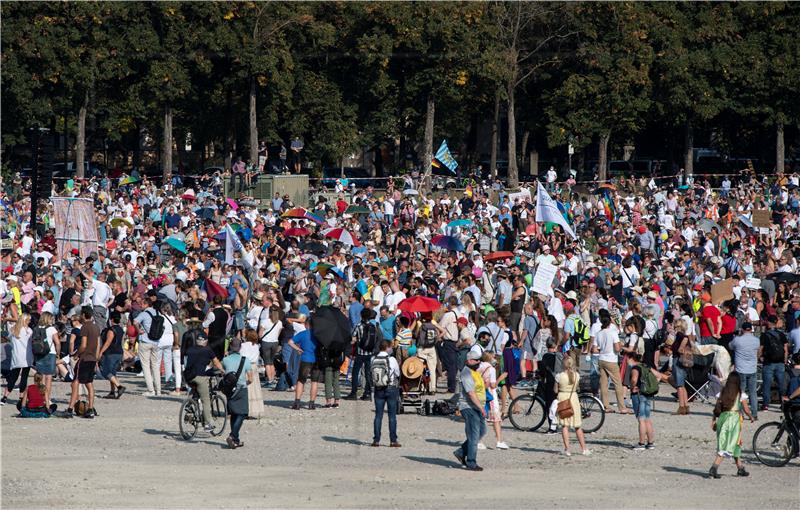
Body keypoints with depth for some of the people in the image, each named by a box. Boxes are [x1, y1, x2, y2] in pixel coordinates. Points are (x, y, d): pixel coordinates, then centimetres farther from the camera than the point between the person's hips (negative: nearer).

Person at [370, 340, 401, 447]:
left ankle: (376, 440, 5)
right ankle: (393, 440, 2)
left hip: (378, 390, 3)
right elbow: (398, 374, 0)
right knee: (392, 415, 2)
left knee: (378, 415, 7)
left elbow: (370, 375, 4)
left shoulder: (374, 360, -2)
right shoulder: (391, 359, -11)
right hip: (391, 388, -3)